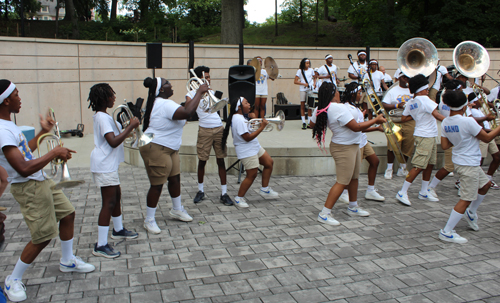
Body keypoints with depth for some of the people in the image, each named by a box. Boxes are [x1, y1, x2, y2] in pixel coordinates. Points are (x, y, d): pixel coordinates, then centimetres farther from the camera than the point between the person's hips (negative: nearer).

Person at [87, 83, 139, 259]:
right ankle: (101, 246, -4)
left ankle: (118, 230, 40)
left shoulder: (102, 116, 14)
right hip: (104, 166, -11)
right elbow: (113, 142, -29)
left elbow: (114, 137, 23)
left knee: (116, 195, 22)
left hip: (109, 164, 11)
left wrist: (128, 131, 12)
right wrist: (130, 127, -25)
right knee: (109, 203, -9)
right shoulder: (102, 118, -19)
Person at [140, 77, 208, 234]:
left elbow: (182, 110, 21)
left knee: (175, 178, 18)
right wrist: (199, 92, -29)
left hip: (169, 149, 11)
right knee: (157, 185, -3)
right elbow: (187, 112, -37)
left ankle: (177, 209, 37)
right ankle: (149, 220, 11)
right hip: (156, 150, -11)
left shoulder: (159, 102, 11)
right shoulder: (165, 105, -25)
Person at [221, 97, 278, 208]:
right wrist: (261, 127, -20)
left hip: (254, 147, 11)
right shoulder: (238, 120, -24)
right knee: (251, 175, -6)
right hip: (247, 151, -11)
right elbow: (247, 138, -25)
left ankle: (265, 189, 24)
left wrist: (259, 126, 2)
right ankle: (239, 198, 10)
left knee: (269, 163, 14)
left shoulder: (240, 117, 11)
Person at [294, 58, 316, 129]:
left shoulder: (311, 70, 11)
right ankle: (303, 123, 2)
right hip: (303, 89, -2)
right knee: (302, 105, -2)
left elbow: (314, 78, 24)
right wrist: (304, 84, -11)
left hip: (311, 89, 2)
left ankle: (309, 122, 7)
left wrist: (314, 83, 3)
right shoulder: (300, 71, 2)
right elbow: (295, 81, -2)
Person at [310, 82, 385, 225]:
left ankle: (353, 207, 37)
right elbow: (356, 127, -25)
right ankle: (324, 214, -2)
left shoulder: (321, 109, 0)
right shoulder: (339, 108, -28)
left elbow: (313, 123, 12)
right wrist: (376, 120, -12)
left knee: (354, 177, 21)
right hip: (344, 148, -10)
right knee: (343, 181, -6)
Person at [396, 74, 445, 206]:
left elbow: (403, 119, 14)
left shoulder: (410, 103, 9)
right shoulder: (424, 99, -15)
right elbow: (436, 114, -22)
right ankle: (402, 193, -6)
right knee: (419, 166, -8)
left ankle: (424, 192, 23)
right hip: (425, 137, -9)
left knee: (430, 164, 15)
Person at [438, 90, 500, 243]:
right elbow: (487, 138, -12)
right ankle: (446, 232, 1)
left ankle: (471, 212, 39)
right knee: (466, 199, -2)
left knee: (485, 184, 28)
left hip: (460, 162, 9)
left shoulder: (445, 123, -1)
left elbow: (444, 145, 3)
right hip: (469, 165, -9)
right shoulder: (468, 122, -24)